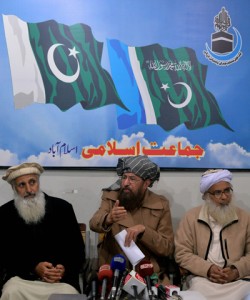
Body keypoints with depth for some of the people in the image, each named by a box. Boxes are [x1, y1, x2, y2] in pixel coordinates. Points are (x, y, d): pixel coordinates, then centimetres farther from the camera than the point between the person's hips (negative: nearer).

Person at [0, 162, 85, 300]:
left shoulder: (62, 208, 1)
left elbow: (78, 249, 5)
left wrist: (65, 269, -16)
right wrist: (34, 268, -14)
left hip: (61, 277, 0)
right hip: (22, 276, 0)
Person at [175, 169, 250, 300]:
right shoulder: (191, 217, 4)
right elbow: (181, 253, 0)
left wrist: (237, 271, -11)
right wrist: (207, 269, -13)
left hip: (239, 278, 2)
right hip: (202, 278, -2)